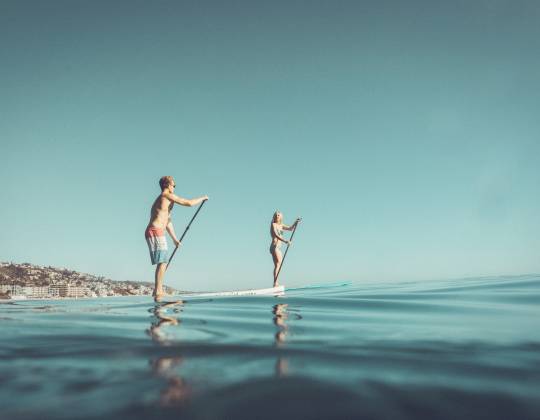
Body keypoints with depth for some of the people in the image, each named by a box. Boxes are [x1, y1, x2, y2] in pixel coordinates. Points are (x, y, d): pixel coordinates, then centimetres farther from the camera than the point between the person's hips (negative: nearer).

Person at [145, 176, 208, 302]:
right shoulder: (168, 196, -3)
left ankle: (158, 290, 16)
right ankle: (158, 292, -15)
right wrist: (202, 198, 9)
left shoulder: (162, 200, 26)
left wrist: (175, 239, 30)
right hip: (155, 231, -10)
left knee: (162, 262, 12)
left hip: (152, 232, 10)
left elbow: (168, 222, 28)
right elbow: (189, 203, -8)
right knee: (163, 262, -13)